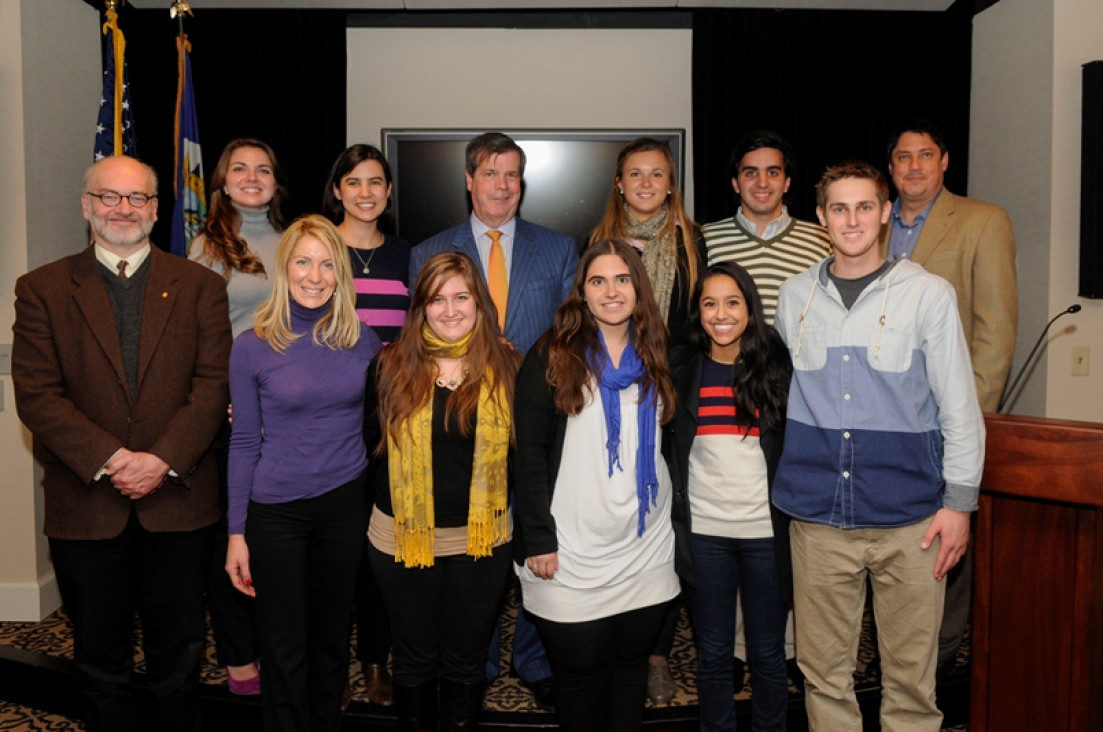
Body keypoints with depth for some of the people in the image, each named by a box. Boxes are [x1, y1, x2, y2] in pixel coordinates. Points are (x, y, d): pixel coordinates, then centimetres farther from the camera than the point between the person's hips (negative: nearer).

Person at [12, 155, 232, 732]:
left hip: (178, 500, 0)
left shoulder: (199, 285, 4)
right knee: (100, 662, 15)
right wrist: (108, 461, -15)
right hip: (85, 505, 0)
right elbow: (36, 394, -5)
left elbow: (214, 382, -4)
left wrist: (163, 459, -15)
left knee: (178, 659, 12)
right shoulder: (42, 289, 4)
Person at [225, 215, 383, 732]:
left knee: (333, 636, 16)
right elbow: (244, 442, -3)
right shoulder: (252, 346, -7)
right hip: (276, 511, -2)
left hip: (347, 504, 2)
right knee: (285, 646, 10)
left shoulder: (362, 339, -2)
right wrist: (237, 532, -3)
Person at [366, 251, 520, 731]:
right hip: (403, 537, 0)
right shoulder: (392, 366, -3)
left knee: (466, 663, 16)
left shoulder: (505, 367, -3)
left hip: (480, 540, 0)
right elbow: (369, 440, 4)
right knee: (414, 662, 17)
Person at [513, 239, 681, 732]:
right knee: (579, 672, 7)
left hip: (646, 552, 4)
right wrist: (538, 538, -12)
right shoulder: (552, 357, -4)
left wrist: (676, 526, 10)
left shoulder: (656, 357, 9)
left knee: (632, 664, 14)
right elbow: (529, 452, -8)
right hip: (572, 553, -3)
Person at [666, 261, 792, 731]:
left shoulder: (776, 364, -1)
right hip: (704, 529, 1)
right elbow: (669, 445, 8)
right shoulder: (682, 368, 3)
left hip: (766, 529, -1)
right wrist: (676, 509, 2)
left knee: (768, 652, 12)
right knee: (713, 653, 12)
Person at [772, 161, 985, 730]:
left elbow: (960, 406, 1)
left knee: (910, 672, 8)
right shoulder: (795, 296, 7)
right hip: (817, 517, 2)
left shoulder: (929, 294, 0)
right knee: (822, 669, 10)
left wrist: (959, 500, -3)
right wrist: (786, 485, 15)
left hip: (908, 517, -2)